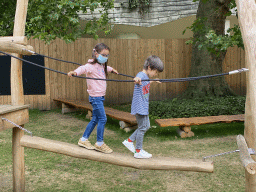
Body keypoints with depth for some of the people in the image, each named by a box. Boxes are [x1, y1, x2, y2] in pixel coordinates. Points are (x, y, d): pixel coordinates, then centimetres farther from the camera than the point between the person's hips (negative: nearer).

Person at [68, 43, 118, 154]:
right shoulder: (91, 66, -16)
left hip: (100, 97, 10)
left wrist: (112, 69, 59)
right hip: (95, 96, -10)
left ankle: (84, 140, 25)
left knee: (95, 119, 14)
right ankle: (99, 143, 7)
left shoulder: (102, 66, 13)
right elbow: (83, 68, -38)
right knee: (102, 119, -6)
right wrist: (75, 72, -58)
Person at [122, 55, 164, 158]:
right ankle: (138, 151, 8)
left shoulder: (146, 77, 11)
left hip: (144, 107, 10)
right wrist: (136, 80, -68)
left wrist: (153, 81, 54)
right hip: (140, 107, -10)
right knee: (142, 128, -3)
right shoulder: (141, 75, -19)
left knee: (146, 126, 18)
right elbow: (138, 79, -45)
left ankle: (129, 141, 26)